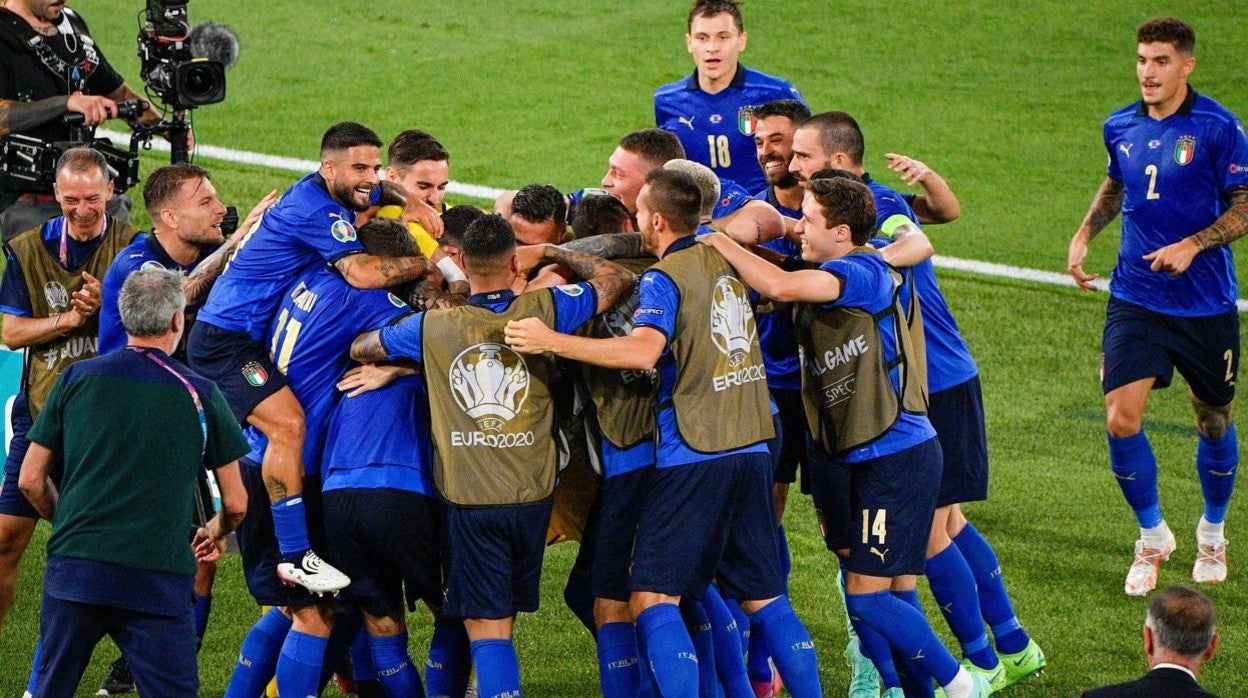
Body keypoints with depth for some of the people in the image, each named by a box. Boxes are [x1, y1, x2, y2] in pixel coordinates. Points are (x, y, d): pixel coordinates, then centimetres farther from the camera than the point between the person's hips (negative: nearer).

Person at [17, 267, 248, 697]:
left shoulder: (76, 379, 5)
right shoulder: (199, 395, 2)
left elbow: (30, 481, 9)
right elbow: (235, 504, 8)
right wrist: (216, 533, 30)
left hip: (74, 566, 2)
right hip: (158, 577, -2)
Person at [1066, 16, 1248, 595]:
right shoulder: (1120, 127, 3)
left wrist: (1192, 246, -22)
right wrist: (1085, 233, 10)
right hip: (1134, 298, 3)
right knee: (1121, 419, -10)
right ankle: (1152, 536, 11)